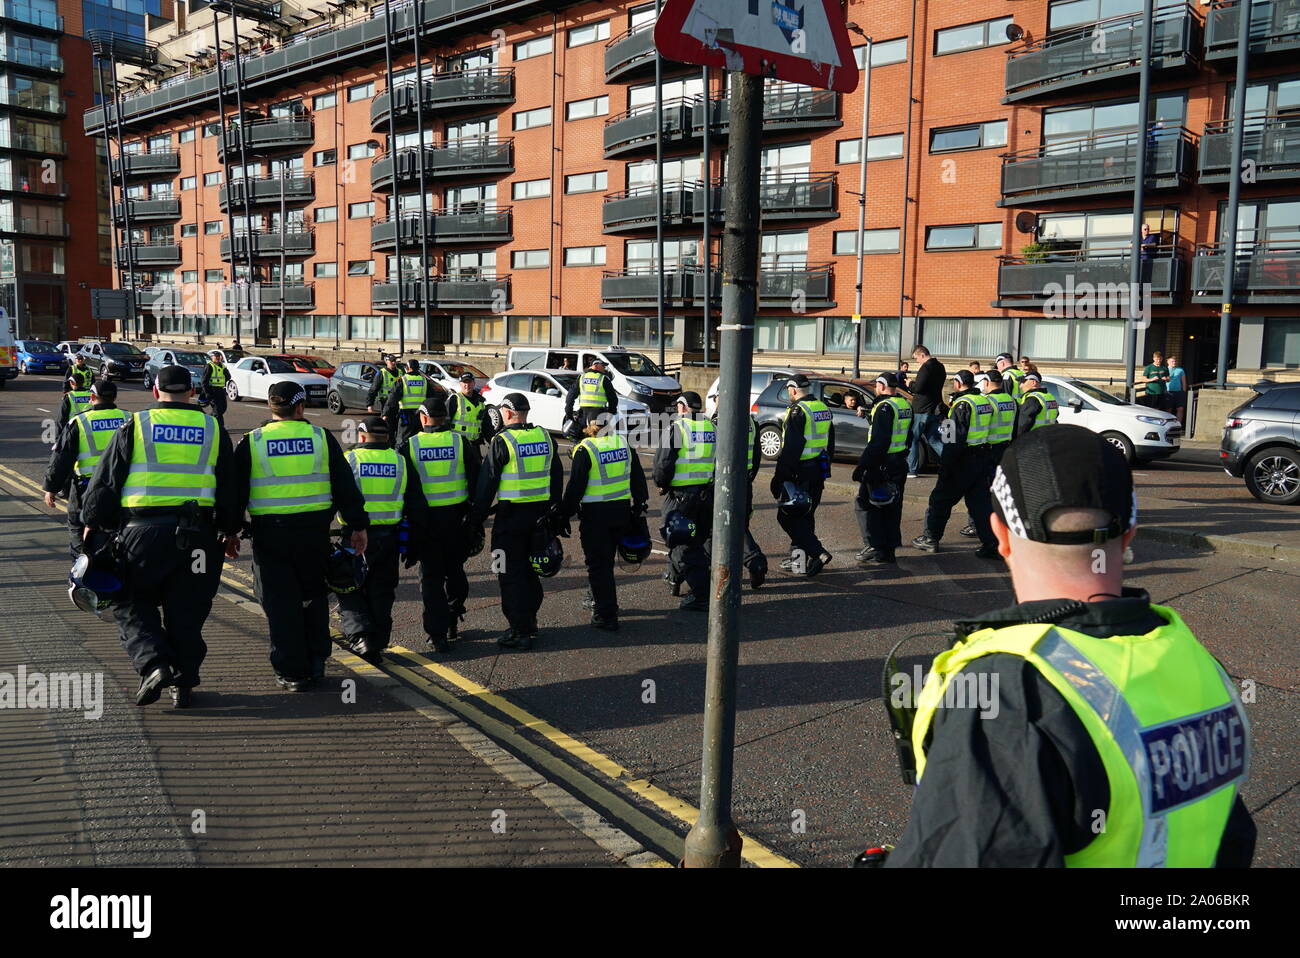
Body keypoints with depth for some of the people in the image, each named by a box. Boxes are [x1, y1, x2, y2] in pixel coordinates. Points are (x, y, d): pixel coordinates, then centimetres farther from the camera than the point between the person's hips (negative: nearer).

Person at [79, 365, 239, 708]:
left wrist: (93, 523, 15)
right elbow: (230, 488, 13)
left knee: (134, 604, 12)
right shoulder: (213, 429, 8)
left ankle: (154, 664, -8)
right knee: (186, 610, 10)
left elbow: (104, 481, 5)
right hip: (196, 535, 2)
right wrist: (230, 530, 22)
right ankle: (183, 684, 14)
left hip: (142, 530, -2)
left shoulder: (135, 427, 2)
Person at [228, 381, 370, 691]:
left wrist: (230, 532, 11)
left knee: (280, 603, 5)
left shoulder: (252, 443, 1)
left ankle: (293, 672, 7)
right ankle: (316, 662, 24)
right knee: (314, 596, 18)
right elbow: (346, 487, 3)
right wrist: (358, 526, 8)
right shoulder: (322, 438, 2)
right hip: (315, 532, 1)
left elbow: (235, 491, 2)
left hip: (269, 533, -1)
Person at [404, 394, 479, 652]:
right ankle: (452, 623, 27)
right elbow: (476, 481, 0)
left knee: (431, 577, 6)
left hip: (423, 519, -1)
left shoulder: (410, 446, -4)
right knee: (455, 572, 18)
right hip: (456, 516, 1)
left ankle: (437, 633, 3)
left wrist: (410, 519, 6)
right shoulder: (461, 441, -2)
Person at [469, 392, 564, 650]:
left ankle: (520, 631, 3)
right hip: (540, 512, 6)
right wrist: (554, 511, 22)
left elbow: (487, 482, -10)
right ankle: (530, 621, 30)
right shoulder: (545, 437, 7)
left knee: (511, 573, 1)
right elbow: (557, 476, 14)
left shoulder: (502, 441, -12)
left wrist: (476, 518, -2)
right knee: (529, 569, 20)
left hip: (511, 514, -6)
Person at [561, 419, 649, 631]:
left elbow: (575, 487, -14)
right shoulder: (625, 443, 2)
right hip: (621, 510, 6)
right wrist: (639, 505, 20)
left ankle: (606, 615, 5)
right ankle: (599, 600, 39)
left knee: (598, 564, 3)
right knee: (607, 560, 23)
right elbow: (638, 478, 10)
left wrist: (565, 514, -4)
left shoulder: (584, 450, -15)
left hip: (595, 514, -6)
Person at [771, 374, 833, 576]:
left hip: (800, 473, -9)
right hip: (819, 472, 9)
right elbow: (830, 444, 21)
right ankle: (800, 559, 21)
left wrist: (779, 477, -17)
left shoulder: (797, 411, -15)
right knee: (806, 516, 16)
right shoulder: (823, 409, 13)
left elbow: (791, 448, -20)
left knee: (787, 516, -3)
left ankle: (818, 553, -12)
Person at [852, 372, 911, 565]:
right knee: (892, 508, 14)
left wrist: (861, 466, -23)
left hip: (881, 465, -9)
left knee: (864, 504, -1)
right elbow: (909, 437, 20)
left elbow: (878, 441, -24)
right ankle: (889, 550, 19)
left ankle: (875, 549, -5)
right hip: (900, 464, 9)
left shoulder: (884, 407, -17)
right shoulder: (906, 405, 12)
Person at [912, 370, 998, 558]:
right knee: (980, 501, 9)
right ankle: (990, 544, 6)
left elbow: (955, 439, -20)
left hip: (963, 461, -8)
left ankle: (931, 539, 16)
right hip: (982, 457, 8)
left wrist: (944, 466, -17)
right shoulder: (985, 401, 10)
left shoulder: (962, 404, -16)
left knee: (940, 499, 6)